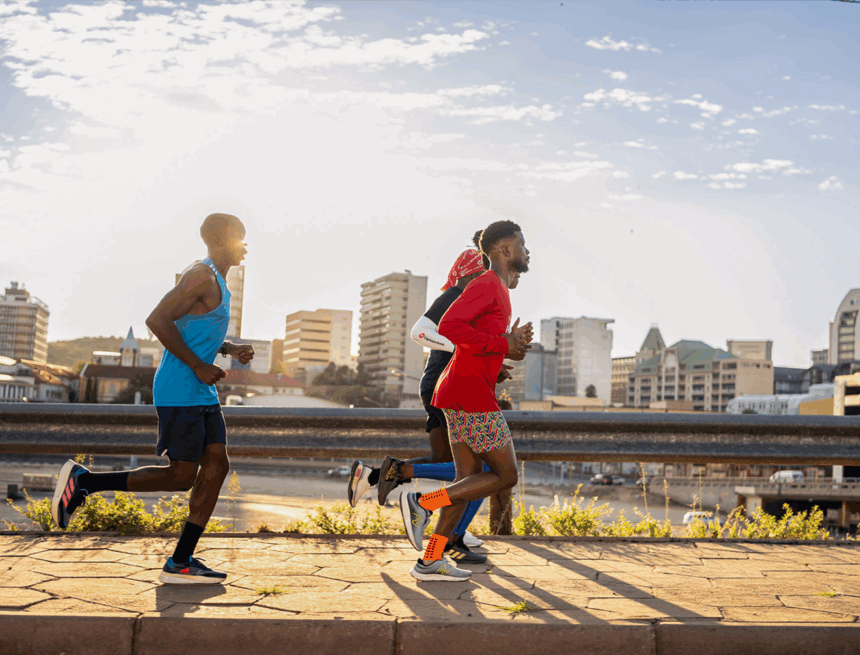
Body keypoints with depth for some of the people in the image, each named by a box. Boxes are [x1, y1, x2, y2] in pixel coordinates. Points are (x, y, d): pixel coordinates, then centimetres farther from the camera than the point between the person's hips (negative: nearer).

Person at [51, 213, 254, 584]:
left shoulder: (217, 282, 18)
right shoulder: (201, 276, -13)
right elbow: (158, 320, -22)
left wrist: (230, 350, 14)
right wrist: (198, 366, -20)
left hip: (203, 394, 10)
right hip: (179, 392, -10)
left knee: (216, 467, 2)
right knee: (181, 476, -6)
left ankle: (180, 563, 5)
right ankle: (84, 481, 5)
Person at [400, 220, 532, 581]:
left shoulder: (497, 290, 21)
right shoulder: (487, 284, -11)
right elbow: (449, 326, -24)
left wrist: (511, 343, 11)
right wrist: (503, 345, -17)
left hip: (462, 396, 10)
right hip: (471, 395, -10)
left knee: (470, 476, 10)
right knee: (506, 475, -3)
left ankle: (431, 560, 10)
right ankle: (423, 502, -6)